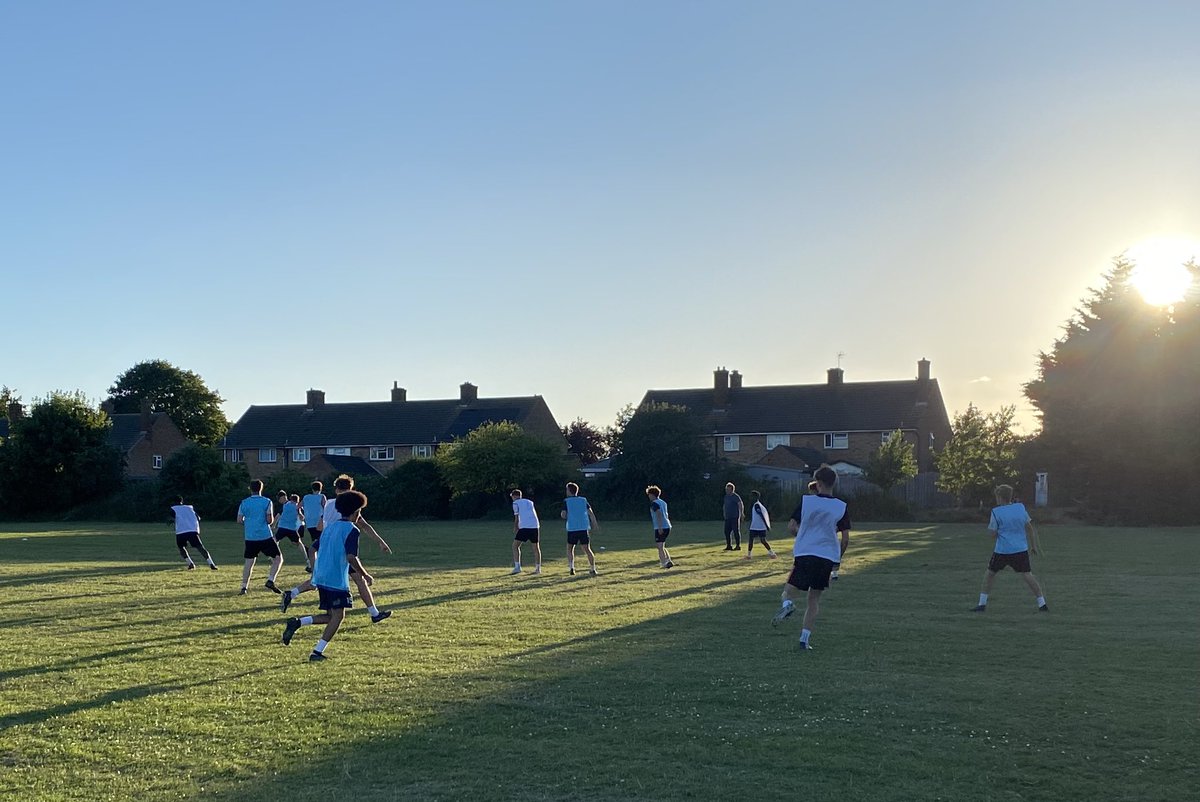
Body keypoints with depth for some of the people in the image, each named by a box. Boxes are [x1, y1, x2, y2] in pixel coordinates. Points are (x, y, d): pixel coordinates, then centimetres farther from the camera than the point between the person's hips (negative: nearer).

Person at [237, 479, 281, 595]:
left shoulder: (244, 503, 5)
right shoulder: (267, 502, -3)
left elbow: (239, 520, 4)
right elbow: (270, 520, -9)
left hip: (250, 537, 4)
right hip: (265, 536, -3)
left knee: (249, 562, 11)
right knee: (278, 558, 6)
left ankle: (244, 587, 7)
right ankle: (270, 581, -9)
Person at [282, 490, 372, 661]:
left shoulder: (330, 527, 15)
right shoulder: (352, 530, -9)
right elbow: (351, 557, -17)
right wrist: (365, 576, -6)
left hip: (321, 577, 8)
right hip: (337, 581, -8)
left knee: (330, 616, 15)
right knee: (338, 616, 0)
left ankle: (297, 623, -3)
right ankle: (317, 652, -6)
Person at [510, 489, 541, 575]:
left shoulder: (515, 503, 8)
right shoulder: (529, 502, 24)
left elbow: (517, 518, 4)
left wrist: (515, 529, 13)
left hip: (524, 527, -5)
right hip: (535, 526, 5)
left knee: (515, 545, 3)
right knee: (536, 547, 13)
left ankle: (517, 567, -6)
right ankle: (538, 568, 14)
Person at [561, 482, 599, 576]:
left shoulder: (566, 501, 1)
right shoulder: (583, 500, 9)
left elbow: (564, 515, -7)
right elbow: (591, 513, 4)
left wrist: (563, 515, 16)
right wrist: (595, 525, 9)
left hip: (572, 529, -2)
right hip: (584, 528, 2)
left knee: (570, 549, 15)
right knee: (587, 549, 5)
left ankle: (571, 567, 2)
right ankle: (593, 569, -1)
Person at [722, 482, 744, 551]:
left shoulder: (735, 496, -9)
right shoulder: (726, 497, 15)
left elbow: (741, 505, -18)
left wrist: (742, 513, -28)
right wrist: (724, 514, 19)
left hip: (735, 517, -8)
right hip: (727, 517, 8)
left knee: (736, 531, -5)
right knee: (727, 531, 7)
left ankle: (738, 546, 0)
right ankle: (729, 546, 15)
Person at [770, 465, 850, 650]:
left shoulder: (805, 501, -1)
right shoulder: (842, 507, 1)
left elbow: (791, 527, -1)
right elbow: (846, 538, -1)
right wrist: (838, 559, 14)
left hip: (804, 554, -1)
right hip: (828, 557, 2)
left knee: (790, 589, 11)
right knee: (814, 598, 12)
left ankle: (787, 603, -26)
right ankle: (805, 637, 4)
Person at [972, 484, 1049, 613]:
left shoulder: (996, 512, -7)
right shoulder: (1020, 507, 4)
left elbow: (993, 534, -5)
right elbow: (1029, 527, 10)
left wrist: (989, 526, 16)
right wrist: (1033, 545, 18)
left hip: (1002, 550, -3)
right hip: (1021, 549, 3)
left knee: (990, 573, 12)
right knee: (1027, 575, 3)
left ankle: (982, 603, 11)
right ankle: (1042, 604, -1)